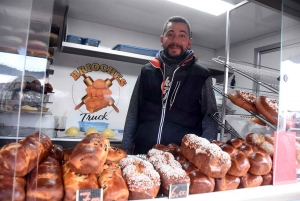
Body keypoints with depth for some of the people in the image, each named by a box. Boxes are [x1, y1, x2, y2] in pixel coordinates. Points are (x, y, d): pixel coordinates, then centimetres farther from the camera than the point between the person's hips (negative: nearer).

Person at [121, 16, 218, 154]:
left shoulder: (201, 75, 2)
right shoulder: (147, 72, 7)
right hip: (143, 154, 2)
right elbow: (133, 115, 9)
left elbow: (210, 119, 1)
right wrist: (125, 151, 4)